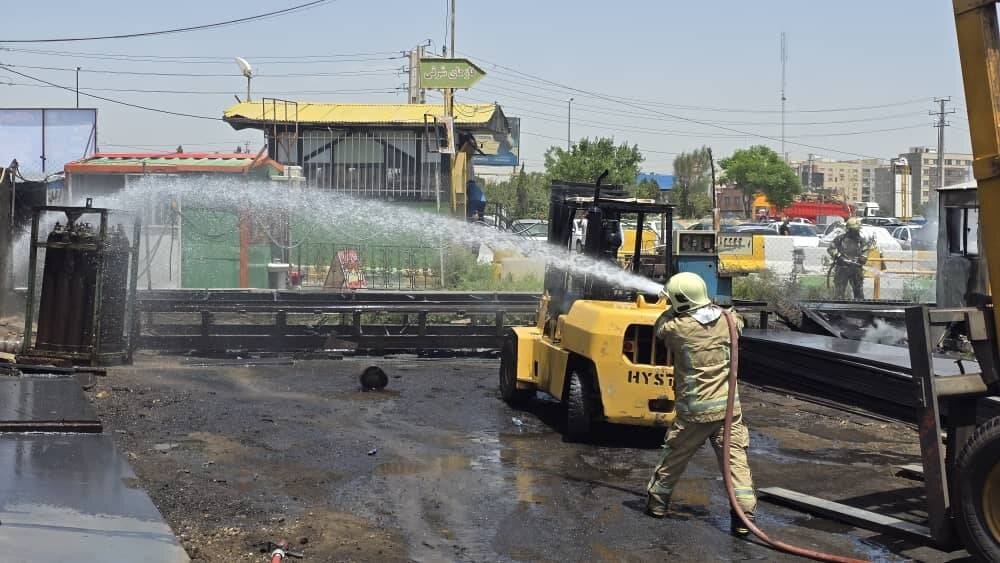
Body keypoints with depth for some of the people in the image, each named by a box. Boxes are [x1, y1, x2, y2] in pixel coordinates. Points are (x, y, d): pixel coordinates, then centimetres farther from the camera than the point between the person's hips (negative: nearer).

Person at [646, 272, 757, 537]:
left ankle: (657, 501, 31)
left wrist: (674, 309, 22)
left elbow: (660, 327, 11)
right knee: (735, 458, 1)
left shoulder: (677, 327, -11)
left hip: (695, 410, -2)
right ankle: (743, 516, -5)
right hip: (728, 406, 2)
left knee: (674, 456, 16)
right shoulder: (727, 319, 0)